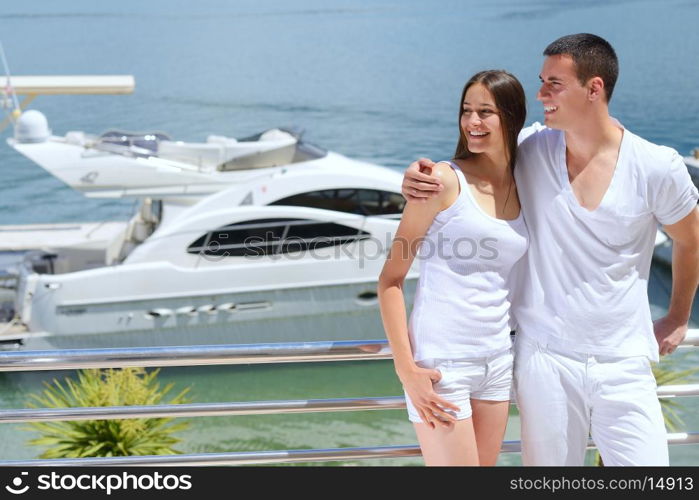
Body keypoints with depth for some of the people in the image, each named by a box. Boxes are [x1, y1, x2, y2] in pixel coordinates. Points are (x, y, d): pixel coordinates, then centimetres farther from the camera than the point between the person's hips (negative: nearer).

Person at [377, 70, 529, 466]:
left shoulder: (523, 188, 7)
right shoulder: (446, 180, -10)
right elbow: (391, 280, -10)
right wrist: (406, 369, -15)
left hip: (497, 361, 6)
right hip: (441, 365, -6)